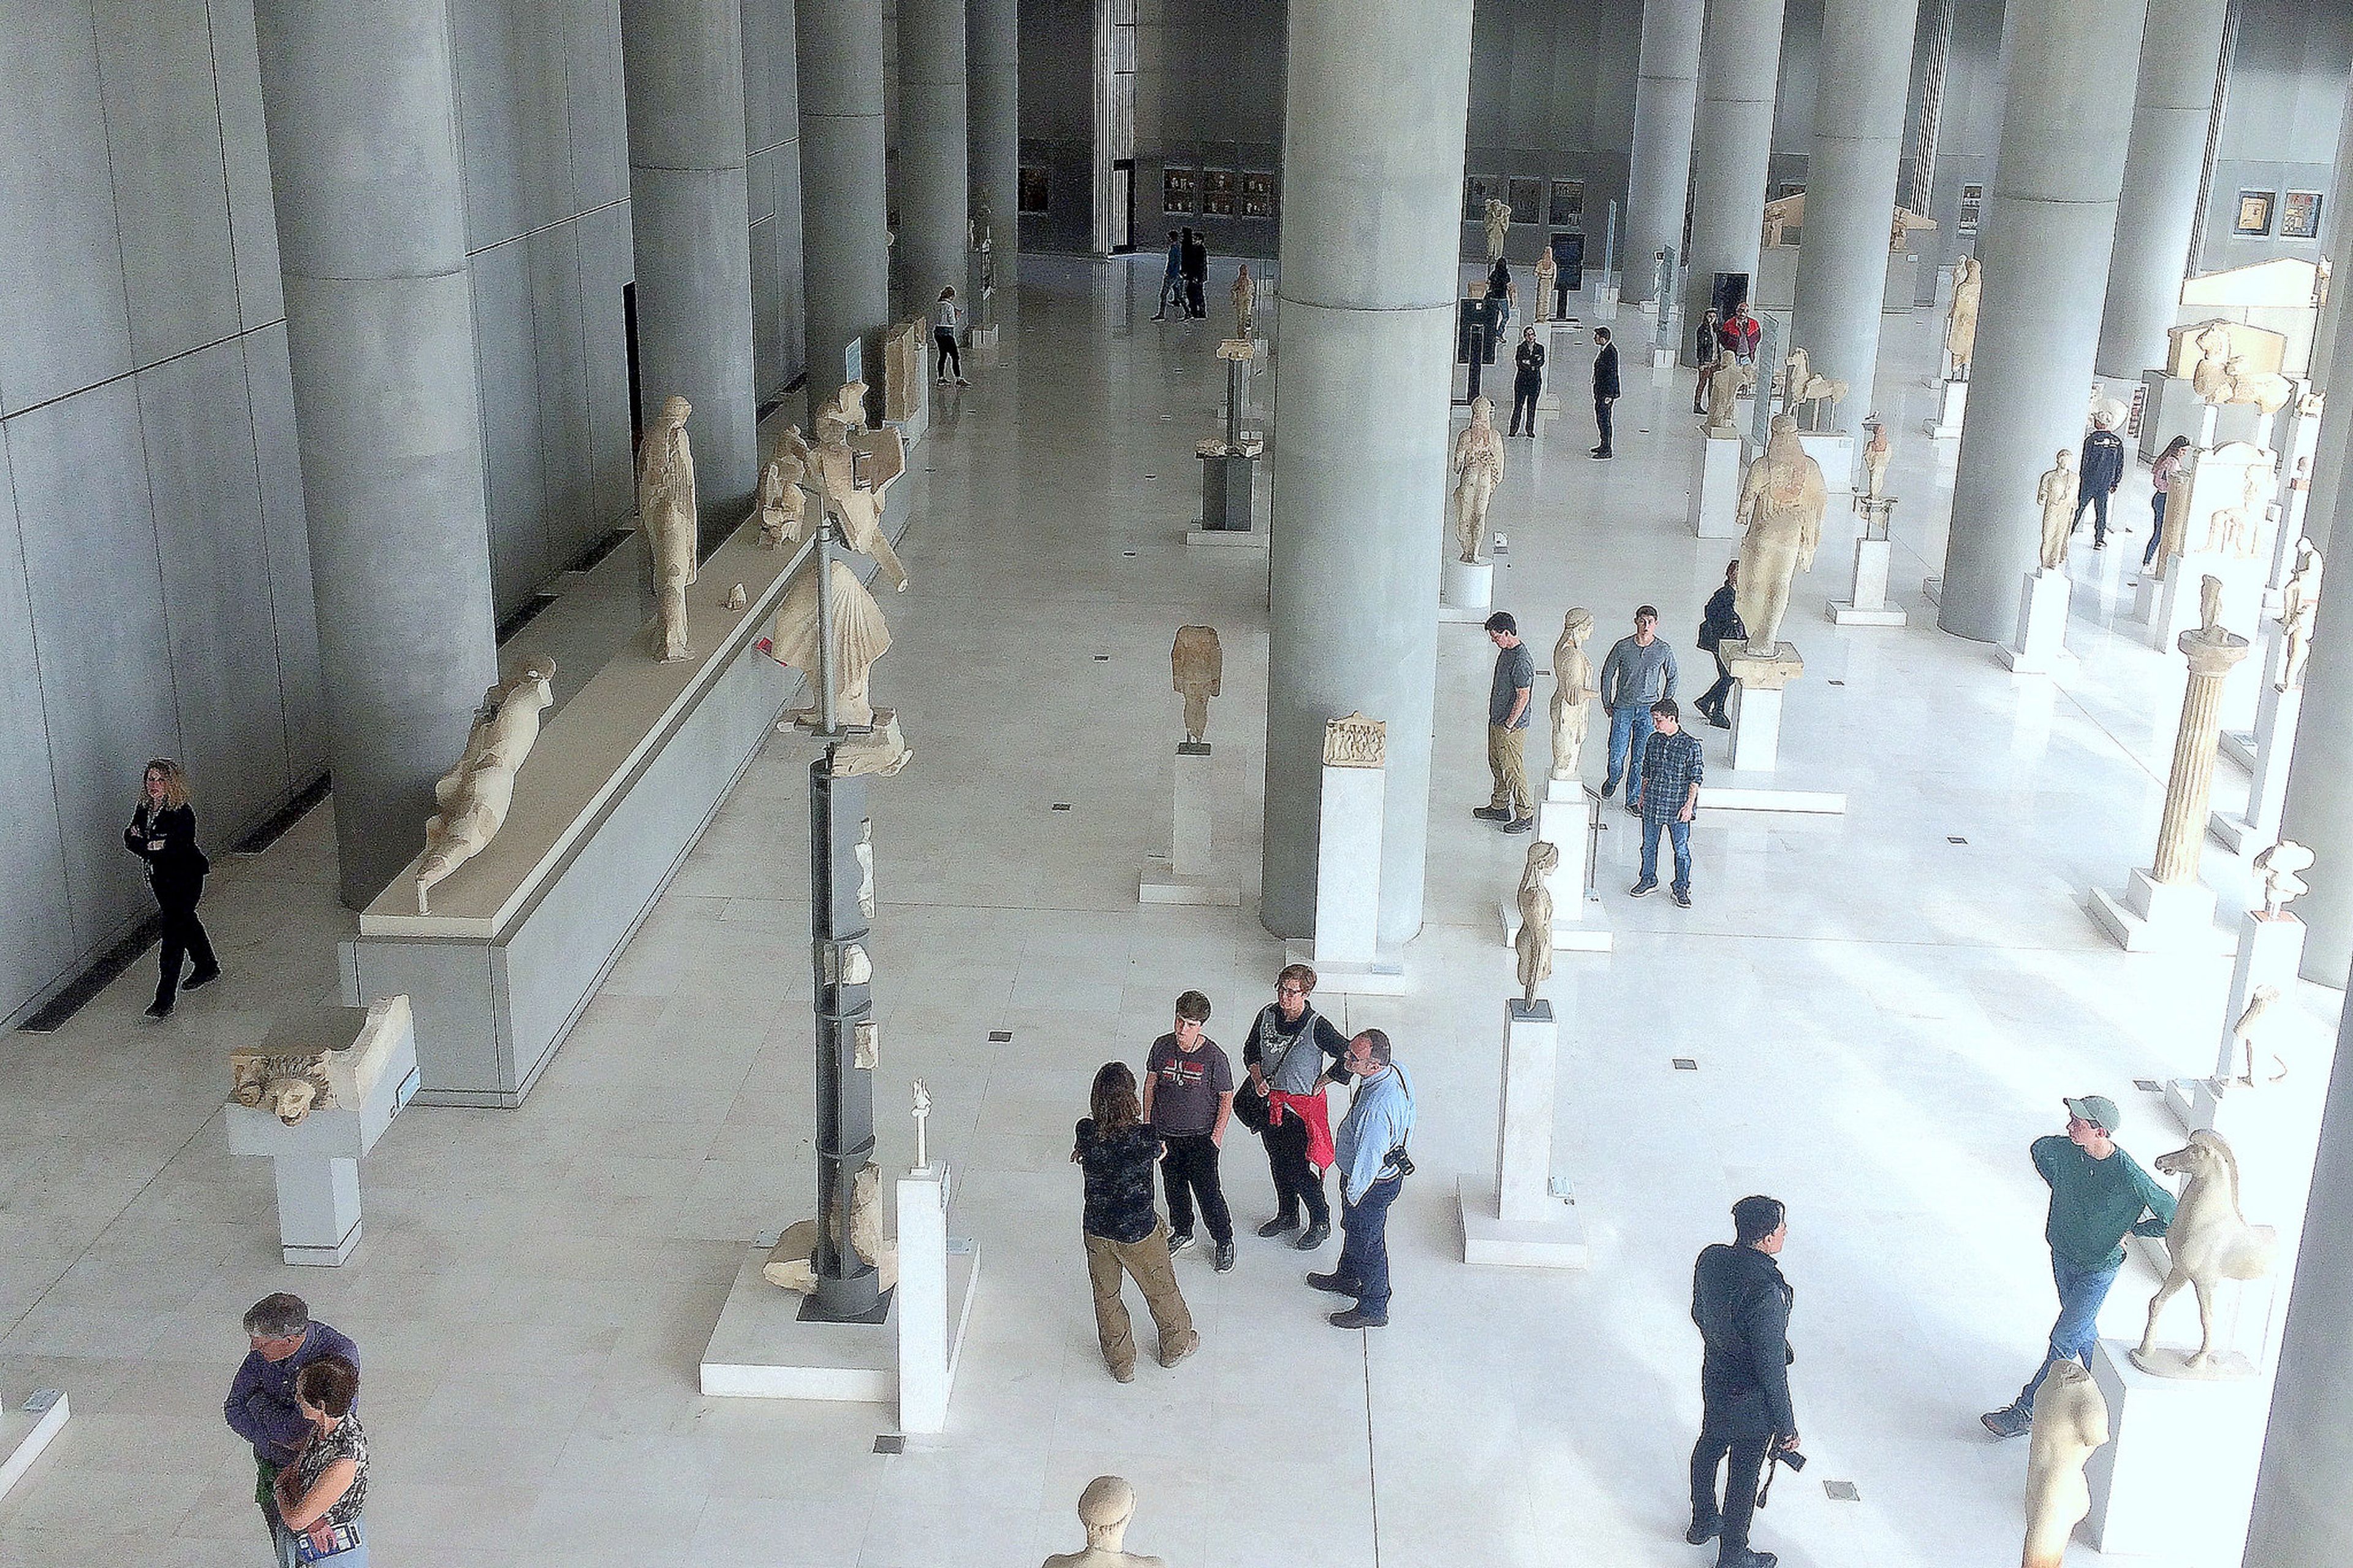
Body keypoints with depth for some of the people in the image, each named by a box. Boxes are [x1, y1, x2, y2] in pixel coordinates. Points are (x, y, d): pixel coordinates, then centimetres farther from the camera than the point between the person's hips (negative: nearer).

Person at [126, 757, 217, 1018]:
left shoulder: (182, 813, -21)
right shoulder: (146, 807, 2)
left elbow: (179, 848, -27)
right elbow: (130, 838, 0)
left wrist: (143, 844, -21)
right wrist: (153, 845, -21)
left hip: (185, 881, -8)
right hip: (160, 878, 8)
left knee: (173, 934, -10)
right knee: (186, 922, 25)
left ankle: (165, 1001, -9)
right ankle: (208, 968, 48)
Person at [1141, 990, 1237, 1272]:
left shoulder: (1214, 1057, -17)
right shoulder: (1162, 1047, -7)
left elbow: (1226, 1098, -8)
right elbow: (1150, 1085, 6)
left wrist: (1217, 1135, -10)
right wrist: (1147, 1124, 6)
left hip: (1200, 1136, -4)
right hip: (1165, 1134, 4)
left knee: (1207, 1191, -2)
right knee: (1174, 1188, 18)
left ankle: (1224, 1241, 19)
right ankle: (1182, 1234, 40)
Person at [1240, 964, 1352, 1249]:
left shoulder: (1317, 1026, -21)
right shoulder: (1267, 1015, -4)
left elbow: (1349, 1057, -18)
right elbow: (1252, 1051, 11)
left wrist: (1320, 1083, -11)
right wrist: (1258, 1078, -6)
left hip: (1302, 1106, -6)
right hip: (1270, 1102, 6)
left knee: (1301, 1171, 0)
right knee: (1278, 1164, 20)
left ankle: (1321, 1223, 21)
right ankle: (1287, 1216, 41)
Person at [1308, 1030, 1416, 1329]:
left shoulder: (1377, 1107, -41)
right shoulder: (1396, 1070, -12)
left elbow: (1368, 1160, -31)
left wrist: (1353, 1194, -14)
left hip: (1372, 1183, -9)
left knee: (1368, 1243, 13)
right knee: (1353, 1229, 31)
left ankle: (1373, 1309, 33)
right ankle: (1346, 1278, 55)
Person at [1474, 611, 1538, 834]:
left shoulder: (1521, 660, -24)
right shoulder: (1505, 651, 8)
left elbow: (1523, 696, -23)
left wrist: (1509, 724, -20)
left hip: (1511, 726, -10)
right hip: (1497, 721, 10)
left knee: (1513, 769, -3)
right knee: (1496, 764, 20)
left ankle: (1526, 815, 6)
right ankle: (1499, 807, 33)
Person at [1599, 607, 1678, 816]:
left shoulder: (1664, 650, -4)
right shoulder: (1623, 647, -7)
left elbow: (1672, 678, 11)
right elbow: (1608, 674, 5)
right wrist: (1607, 704, 5)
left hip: (1648, 710, 0)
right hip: (1623, 708, 0)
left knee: (1640, 757, 2)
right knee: (1617, 753, 1)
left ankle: (1634, 799, 14)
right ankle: (1613, 779, 34)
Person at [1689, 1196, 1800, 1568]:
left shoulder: (1711, 1259, -14)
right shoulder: (1766, 1291, -37)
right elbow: (1772, 1368, -28)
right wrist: (1787, 1426, -16)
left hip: (1713, 1376, 7)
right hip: (1751, 1397, -7)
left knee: (1709, 1446, 28)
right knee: (1744, 1475, 13)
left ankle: (1703, 1522, 51)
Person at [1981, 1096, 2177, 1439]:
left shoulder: (2130, 1178, -30)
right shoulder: (2064, 1150, -15)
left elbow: (2172, 1220, -20)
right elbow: (2039, 1150, 10)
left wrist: (2129, 1231, -11)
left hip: (2097, 1269, -6)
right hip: (2063, 1255, 6)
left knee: (2064, 1340, 1)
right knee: (2082, 1327, 24)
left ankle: (2026, 1410, 10)